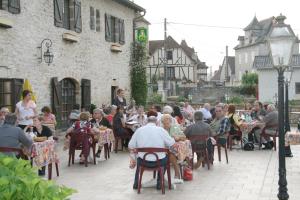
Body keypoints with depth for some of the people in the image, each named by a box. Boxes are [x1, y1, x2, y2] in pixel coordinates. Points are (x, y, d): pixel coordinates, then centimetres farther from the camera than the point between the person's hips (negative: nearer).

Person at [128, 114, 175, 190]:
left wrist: (133, 159, 18)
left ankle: (136, 183, 37)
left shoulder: (139, 130, 1)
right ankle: (159, 183, 30)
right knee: (166, 158, 32)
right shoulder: (161, 130, -4)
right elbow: (171, 143, 0)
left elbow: (131, 146, 3)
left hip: (143, 162, 2)